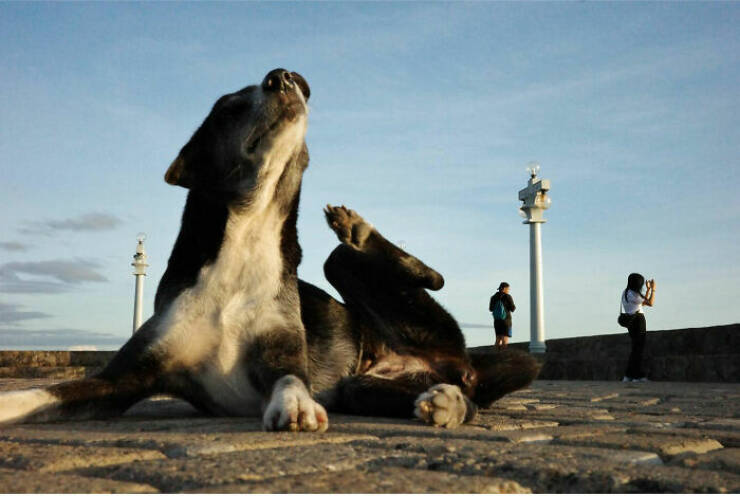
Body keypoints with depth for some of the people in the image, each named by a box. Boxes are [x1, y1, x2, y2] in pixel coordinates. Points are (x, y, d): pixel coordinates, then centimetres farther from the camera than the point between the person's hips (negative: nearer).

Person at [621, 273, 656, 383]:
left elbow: (643, 302, 22)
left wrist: (648, 289, 21)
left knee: (636, 348, 13)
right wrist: (653, 289, -4)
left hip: (630, 321, 9)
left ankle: (628, 375, 13)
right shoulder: (633, 294, -14)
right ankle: (638, 376, -2)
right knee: (639, 348, -4)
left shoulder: (626, 292, 15)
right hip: (638, 320, -9)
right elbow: (650, 303, -12)